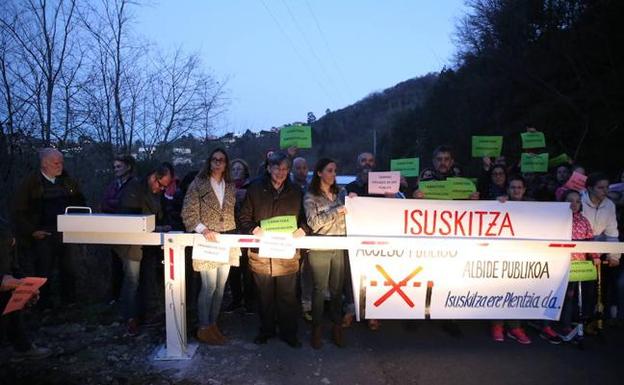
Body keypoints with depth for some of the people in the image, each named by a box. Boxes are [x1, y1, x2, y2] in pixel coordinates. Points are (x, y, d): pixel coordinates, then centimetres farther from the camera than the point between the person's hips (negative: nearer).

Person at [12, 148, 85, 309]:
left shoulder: (69, 182, 7)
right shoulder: (30, 183, -4)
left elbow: (80, 204, 17)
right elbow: (19, 212, -4)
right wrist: (32, 231, -11)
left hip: (67, 234, 4)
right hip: (43, 235, -3)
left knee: (69, 270, 10)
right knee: (43, 273, 5)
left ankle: (70, 303, 24)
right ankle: (44, 306, 18)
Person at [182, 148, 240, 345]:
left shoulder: (231, 187, 12)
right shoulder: (198, 185, -3)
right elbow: (188, 213, -7)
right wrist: (203, 229, -20)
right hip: (207, 242, -5)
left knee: (220, 286, 10)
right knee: (209, 286, -5)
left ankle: (213, 323, 24)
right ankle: (204, 328, 10)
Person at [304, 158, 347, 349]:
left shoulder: (339, 194, 12)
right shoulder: (310, 197, -2)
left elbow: (345, 219, 14)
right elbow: (314, 223, -13)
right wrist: (335, 211, -18)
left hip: (339, 247, 4)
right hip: (319, 249, -4)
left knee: (337, 289, 7)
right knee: (320, 289, 3)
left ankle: (337, 327, 18)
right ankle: (317, 329, 15)